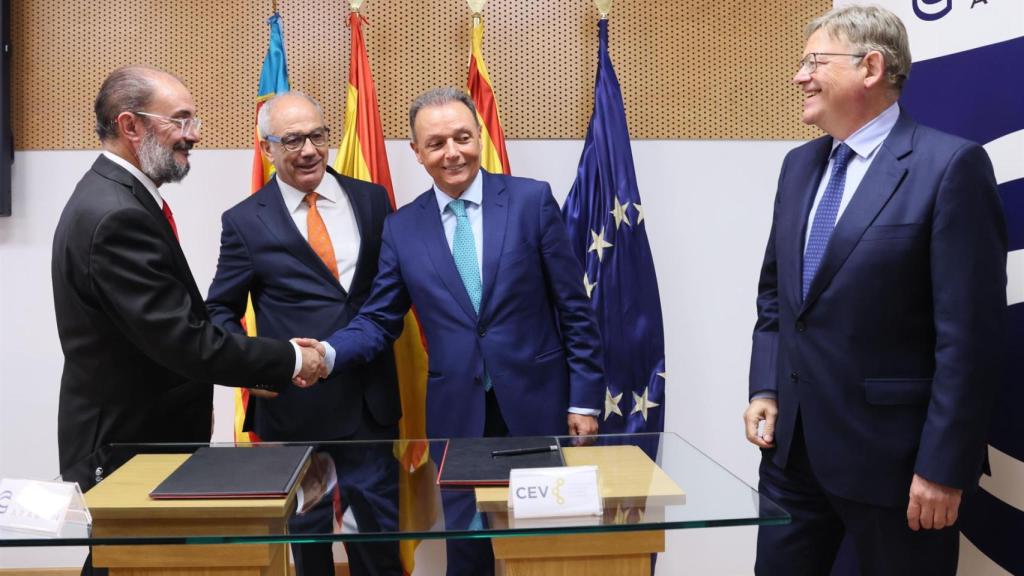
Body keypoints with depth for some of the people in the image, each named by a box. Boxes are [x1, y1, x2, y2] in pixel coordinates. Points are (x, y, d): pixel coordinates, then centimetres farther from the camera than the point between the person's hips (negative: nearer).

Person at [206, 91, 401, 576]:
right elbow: (220, 311, 3)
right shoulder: (245, 221, -1)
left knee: (381, 526, 9)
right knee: (307, 530, 14)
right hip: (295, 403, -1)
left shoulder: (372, 199, 5)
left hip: (370, 399, 2)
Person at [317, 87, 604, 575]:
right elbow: (379, 320, 5)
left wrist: (585, 398, -4)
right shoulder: (401, 227, 3)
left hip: (536, 402, -1)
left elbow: (573, 308, -2)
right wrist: (328, 352, -15)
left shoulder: (532, 200, -3)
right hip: (457, 412, 2)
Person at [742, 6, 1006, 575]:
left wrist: (944, 466, -16)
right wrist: (766, 389, 5)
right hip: (793, 443, 6)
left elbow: (970, 331, -15)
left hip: (890, 453, -6)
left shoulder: (951, 164, -12)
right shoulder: (801, 164, 10)